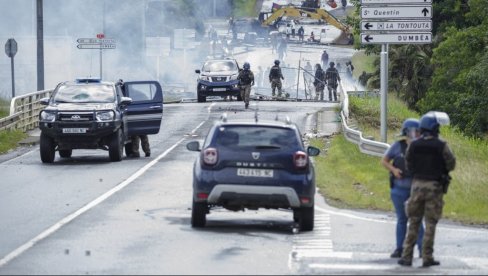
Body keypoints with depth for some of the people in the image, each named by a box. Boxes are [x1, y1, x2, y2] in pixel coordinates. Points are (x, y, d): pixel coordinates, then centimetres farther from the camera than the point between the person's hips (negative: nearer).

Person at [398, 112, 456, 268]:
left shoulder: (413, 145, -1)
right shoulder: (441, 146, -11)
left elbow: (409, 166, 7)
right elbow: (451, 165, -1)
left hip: (417, 184, 3)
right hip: (435, 187, -3)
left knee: (413, 223, 9)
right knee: (430, 224, 4)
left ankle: (406, 256, 4)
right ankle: (427, 258, 3)